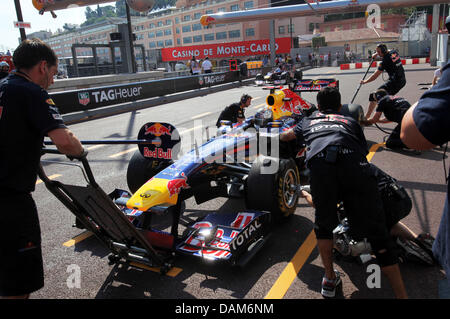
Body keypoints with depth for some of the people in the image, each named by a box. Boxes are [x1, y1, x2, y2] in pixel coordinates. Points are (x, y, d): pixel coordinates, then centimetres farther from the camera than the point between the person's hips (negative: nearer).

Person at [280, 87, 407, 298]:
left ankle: (330, 280, 25)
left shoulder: (308, 121, 38)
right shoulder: (350, 122, 37)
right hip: (354, 165, 0)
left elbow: (285, 137, 53)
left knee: (323, 223, 21)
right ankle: (401, 294, 5)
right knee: (375, 230, 5)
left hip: (320, 163, 0)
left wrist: (280, 136, 78)